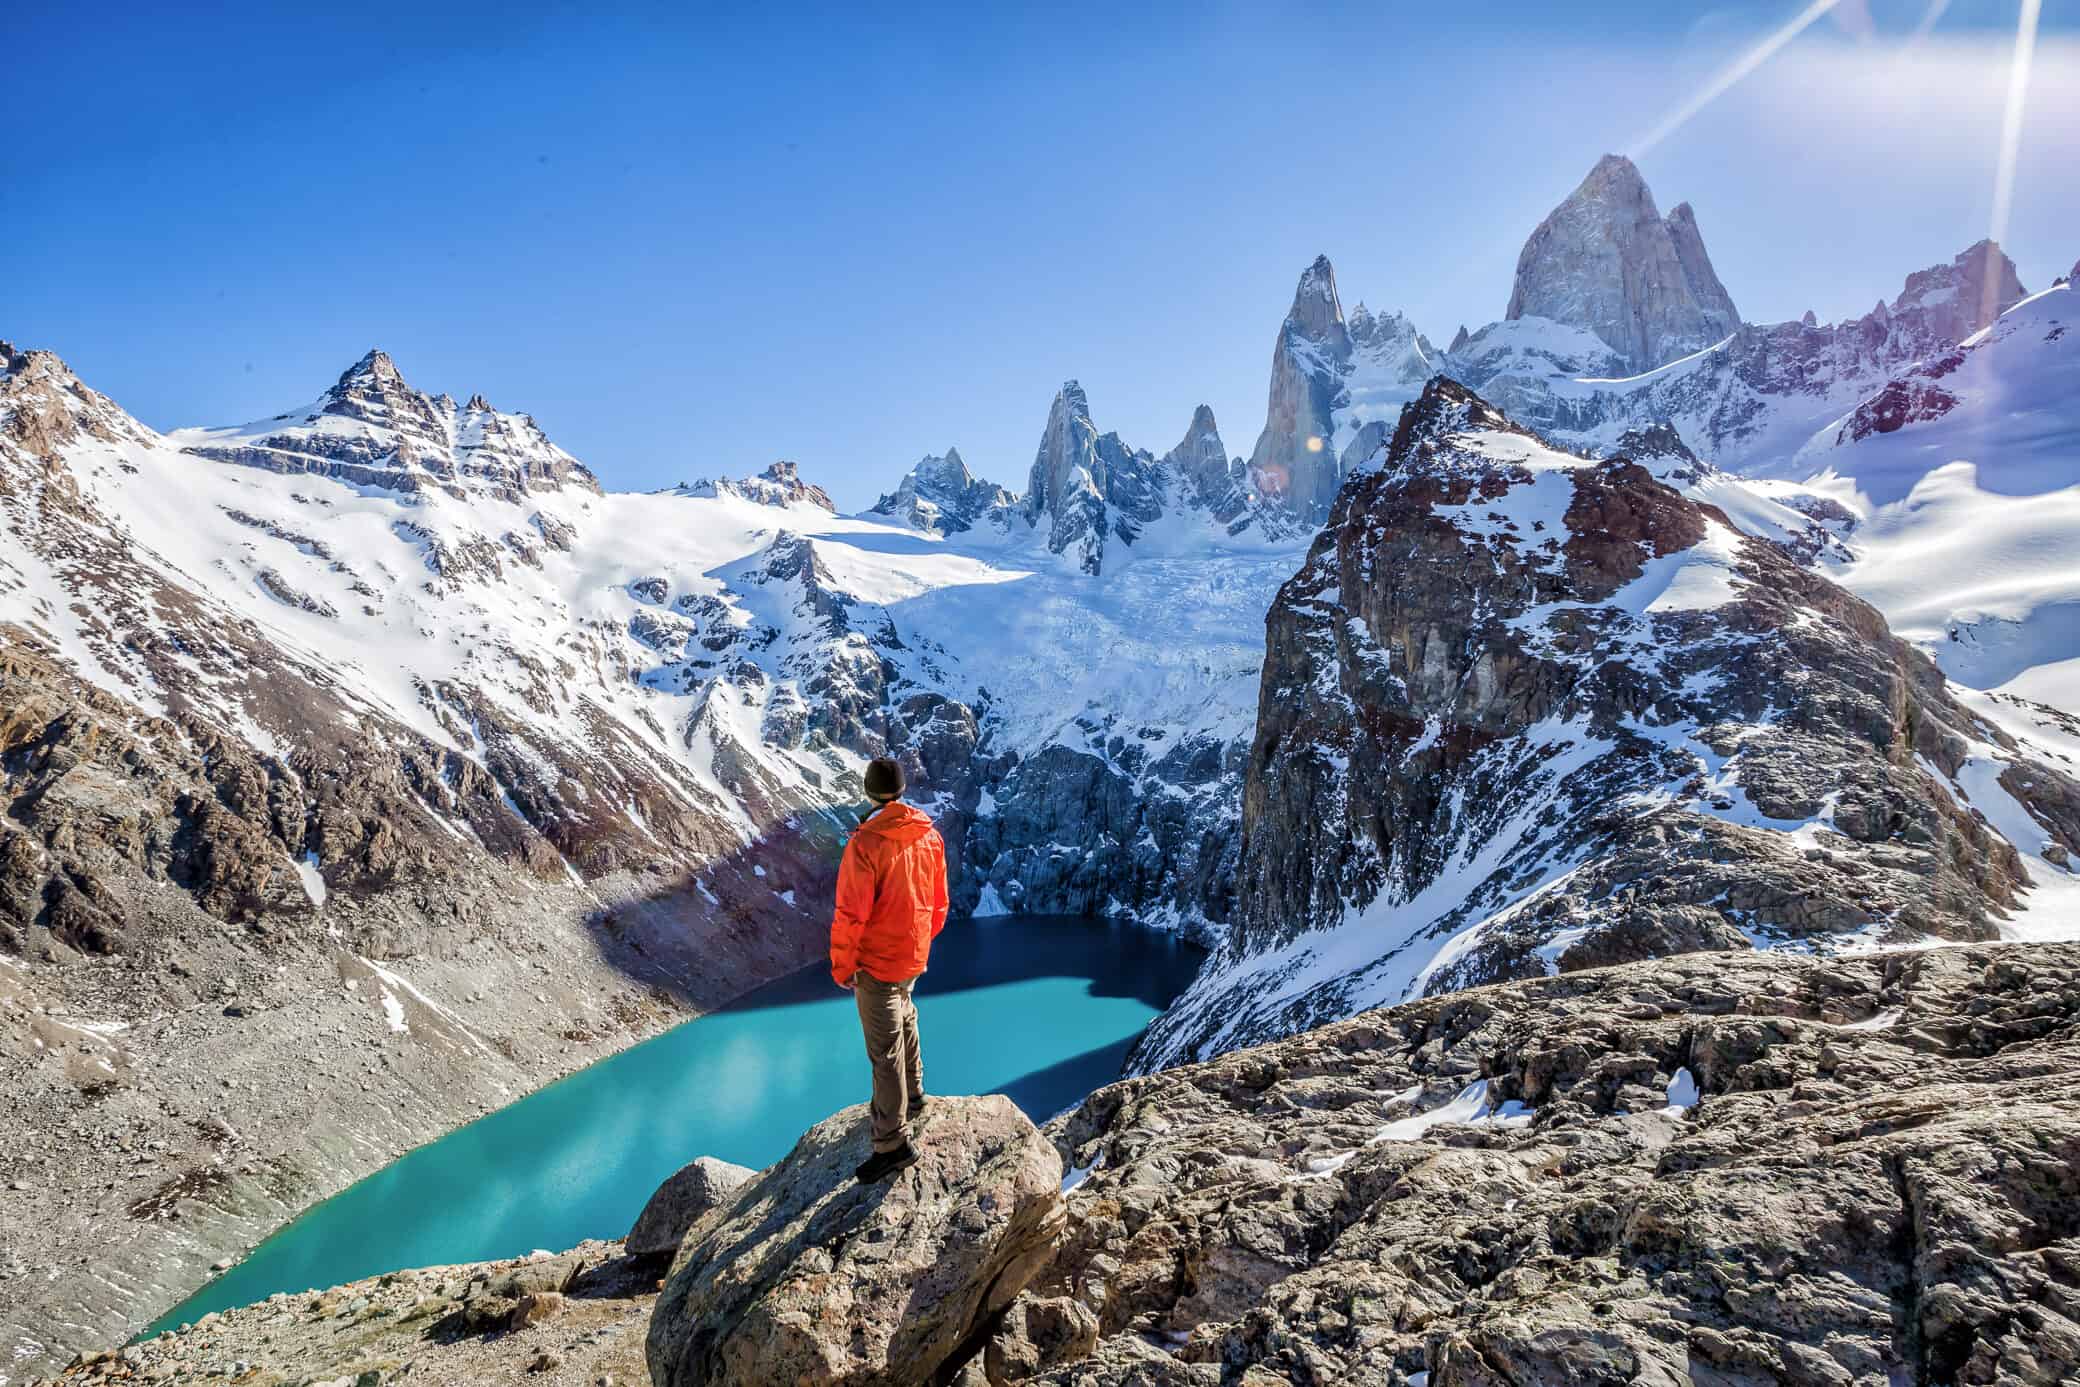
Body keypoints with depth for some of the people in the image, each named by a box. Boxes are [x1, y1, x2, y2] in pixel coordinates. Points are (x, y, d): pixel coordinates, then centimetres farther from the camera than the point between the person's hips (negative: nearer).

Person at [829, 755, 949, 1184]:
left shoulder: (865, 844, -25)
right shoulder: (929, 835, -4)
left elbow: (850, 915, -21)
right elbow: (938, 900, 8)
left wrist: (840, 965, -7)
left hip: (876, 962, -7)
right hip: (914, 955, 7)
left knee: (885, 1051, 2)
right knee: (904, 1018, 29)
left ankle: (893, 1144, 10)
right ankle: (912, 1095, 47)